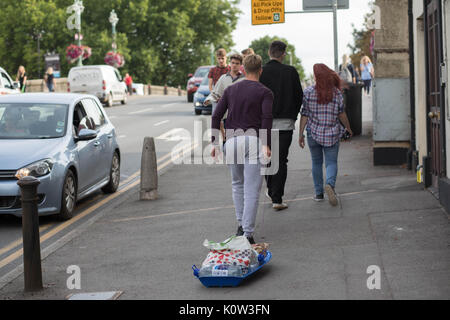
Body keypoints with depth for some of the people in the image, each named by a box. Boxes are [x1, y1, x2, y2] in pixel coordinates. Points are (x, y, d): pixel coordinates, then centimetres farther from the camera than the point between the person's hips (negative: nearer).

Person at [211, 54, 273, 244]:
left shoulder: (231, 90, 14)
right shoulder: (264, 93, 3)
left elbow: (216, 116, 8)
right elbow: (267, 118, -12)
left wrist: (215, 143, 10)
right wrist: (267, 144, -14)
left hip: (232, 140, 4)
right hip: (254, 141, -3)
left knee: (237, 184, 22)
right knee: (252, 189, -3)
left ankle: (241, 226, 22)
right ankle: (248, 234, -7)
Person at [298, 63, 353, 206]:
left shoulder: (308, 92, -7)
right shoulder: (337, 93, -5)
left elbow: (304, 115, -5)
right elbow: (341, 114, -2)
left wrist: (301, 134, 1)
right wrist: (348, 128, 13)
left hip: (313, 133, 1)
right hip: (332, 134, 0)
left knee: (316, 162, 15)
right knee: (331, 162, 3)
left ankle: (319, 193, 18)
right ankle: (330, 184, -25)